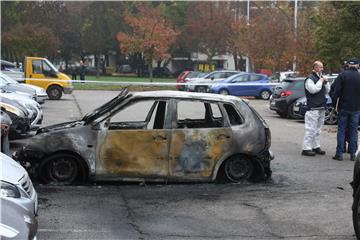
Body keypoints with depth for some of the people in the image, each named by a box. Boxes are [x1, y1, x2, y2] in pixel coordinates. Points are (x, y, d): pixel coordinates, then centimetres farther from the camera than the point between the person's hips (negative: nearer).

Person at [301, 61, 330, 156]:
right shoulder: (310, 79, -8)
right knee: (311, 129, -10)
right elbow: (313, 89, -23)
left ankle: (316, 147, 22)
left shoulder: (321, 78, 20)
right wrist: (320, 82, -13)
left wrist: (326, 82, 6)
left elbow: (327, 91, 21)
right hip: (313, 108, -9)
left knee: (317, 129, 15)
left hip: (321, 108, 9)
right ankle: (306, 148, -9)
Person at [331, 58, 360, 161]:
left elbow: (336, 92, -8)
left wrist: (335, 104, 0)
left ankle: (339, 153, 1)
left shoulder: (342, 75, -5)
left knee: (341, 130, 4)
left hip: (343, 107, -1)